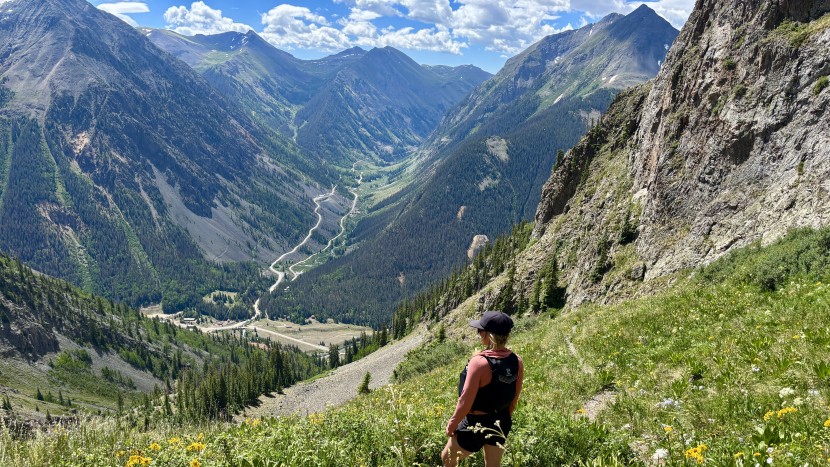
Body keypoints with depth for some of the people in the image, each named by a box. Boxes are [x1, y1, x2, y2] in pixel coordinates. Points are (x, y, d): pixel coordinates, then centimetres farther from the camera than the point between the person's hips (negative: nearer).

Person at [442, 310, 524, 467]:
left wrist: (452, 423, -7)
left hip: (476, 424, -6)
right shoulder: (517, 362, -8)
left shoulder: (479, 362, -28)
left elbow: (466, 402, -22)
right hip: (500, 424, 6)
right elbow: (514, 399, 5)